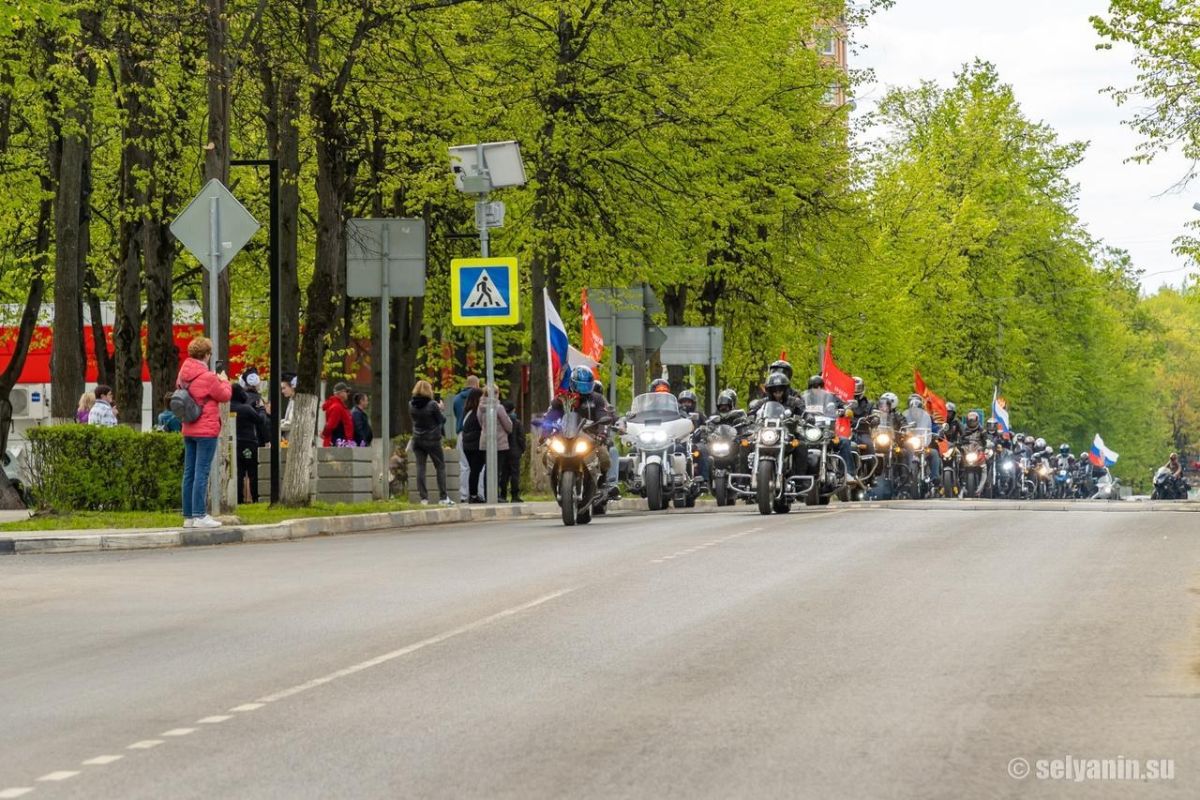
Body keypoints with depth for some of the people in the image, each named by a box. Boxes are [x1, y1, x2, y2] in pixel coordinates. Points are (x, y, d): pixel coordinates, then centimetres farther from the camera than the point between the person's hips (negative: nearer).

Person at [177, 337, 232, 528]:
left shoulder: (183, 375, 7)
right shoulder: (207, 377, -15)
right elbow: (225, 396, -6)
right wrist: (224, 381, 14)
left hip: (188, 431, 8)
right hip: (206, 430, -8)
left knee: (189, 473, 10)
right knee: (202, 472, -8)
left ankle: (188, 516, 12)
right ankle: (199, 516, -11)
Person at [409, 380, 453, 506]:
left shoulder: (411, 405, -3)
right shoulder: (432, 405, -16)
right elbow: (441, 420, -8)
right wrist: (440, 409, 11)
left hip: (417, 439, 4)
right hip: (432, 440, -4)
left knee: (420, 467, 5)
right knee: (440, 467, 6)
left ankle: (423, 498, -1)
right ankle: (443, 497, 2)